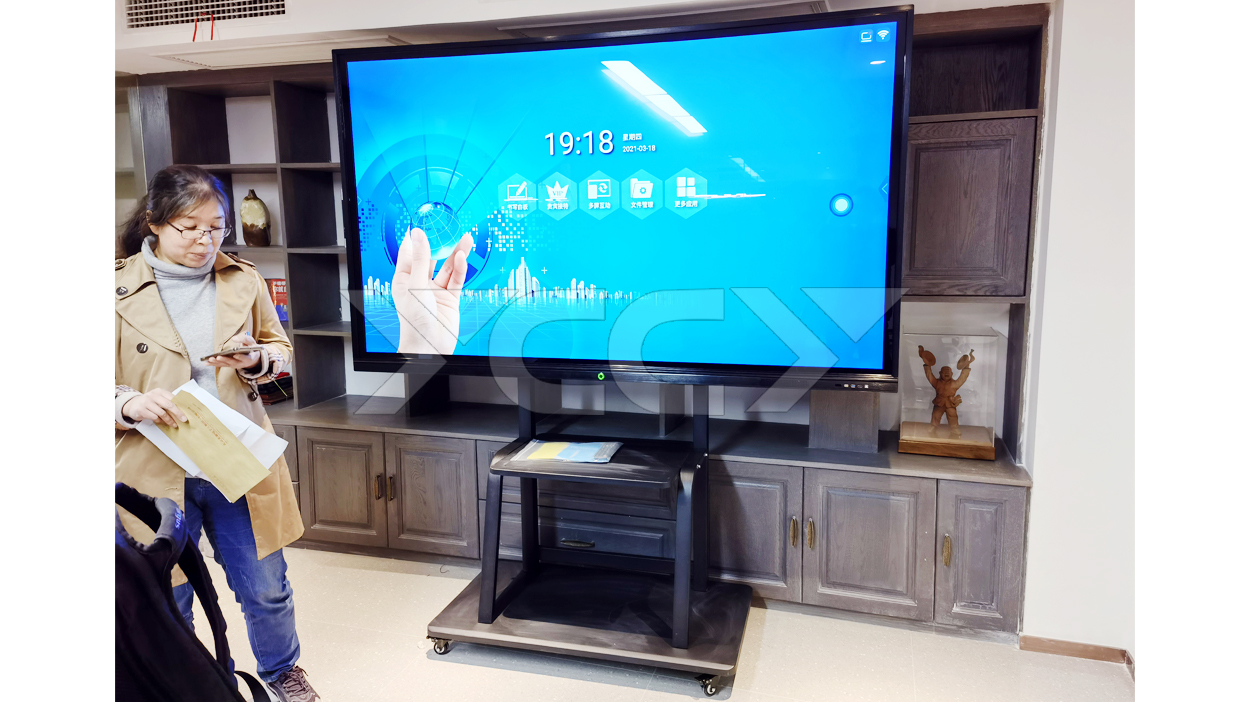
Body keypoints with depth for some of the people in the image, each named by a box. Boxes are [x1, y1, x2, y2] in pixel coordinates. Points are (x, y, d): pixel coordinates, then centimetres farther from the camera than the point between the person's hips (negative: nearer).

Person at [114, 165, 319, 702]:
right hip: (157, 472, -2)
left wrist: (257, 358, -10)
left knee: (266, 588, 14)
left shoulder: (243, 280, 2)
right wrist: (130, 404, -26)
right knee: (167, 602, 13)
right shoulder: (120, 290, -6)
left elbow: (280, 347, 13)